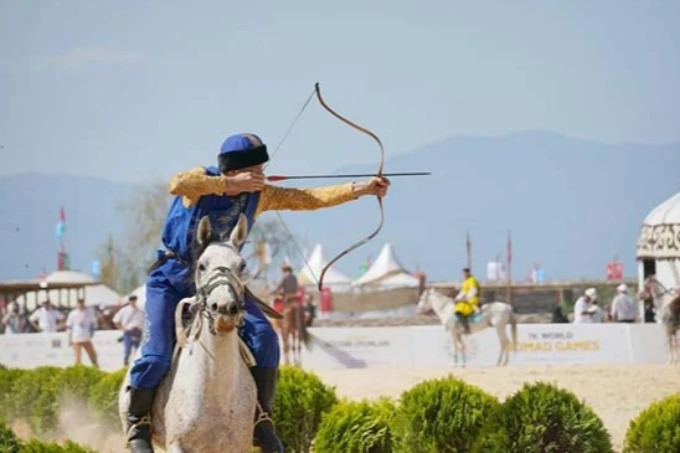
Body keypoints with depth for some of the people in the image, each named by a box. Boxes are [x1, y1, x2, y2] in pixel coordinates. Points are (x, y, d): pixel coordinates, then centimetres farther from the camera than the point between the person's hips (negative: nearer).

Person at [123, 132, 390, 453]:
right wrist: (230, 183, -35)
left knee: (263, 338, -16)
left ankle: (261, 421, -6)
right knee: (156, 356, -16)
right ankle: (137, 425, 8)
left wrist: (363, 188, -10)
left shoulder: (259, 196, 0)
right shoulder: (202, 180, -14)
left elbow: (309, 199, -3)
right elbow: (177, 184, -37)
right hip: (172, 279, -4)